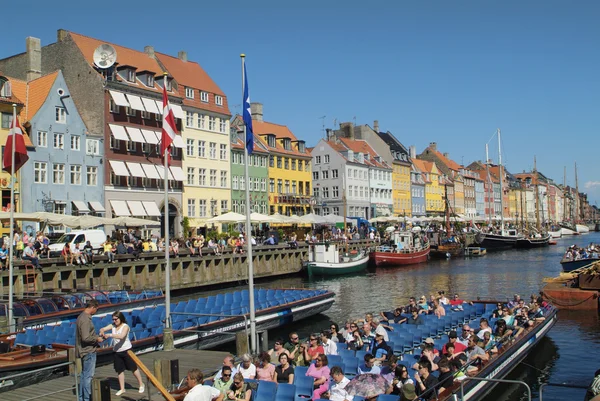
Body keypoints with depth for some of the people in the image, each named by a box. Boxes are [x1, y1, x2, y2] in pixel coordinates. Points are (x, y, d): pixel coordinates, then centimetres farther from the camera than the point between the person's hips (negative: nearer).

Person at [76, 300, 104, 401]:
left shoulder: (82, 317, 11)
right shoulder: (85, 320, -21)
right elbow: (86, 338, -27)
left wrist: (96, 336, 13)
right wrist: (97, 339, -12)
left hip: (85, 351, 10)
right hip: (88, 352, -10)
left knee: (84, 375, 17)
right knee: (88, 376, -3)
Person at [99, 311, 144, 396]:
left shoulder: (125, 326, -13)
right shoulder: (112, 326, 4)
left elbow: (121, 336, -29)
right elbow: (103, 329, -5)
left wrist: (110, 335, -34)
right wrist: (102, 332, -29)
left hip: (126, 350, -5)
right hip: (117, 351, 5)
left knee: (133, 368, 4)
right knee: (120, 370, 10)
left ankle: (141, 385, 20)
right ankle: (122, 389, 22)